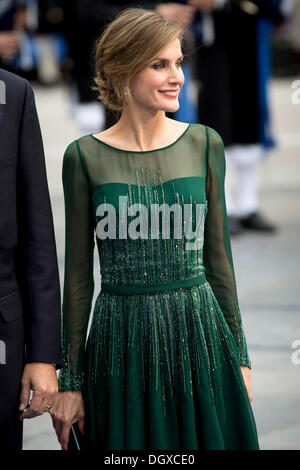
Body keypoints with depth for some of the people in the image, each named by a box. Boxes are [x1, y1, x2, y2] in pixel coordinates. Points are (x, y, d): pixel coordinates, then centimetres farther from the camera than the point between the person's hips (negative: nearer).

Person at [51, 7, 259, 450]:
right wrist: (70, 379, 1)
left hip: (199, 331, 2)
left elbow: (217, 253, 9)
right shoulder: (85, 157, -2)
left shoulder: (204, 144, 3)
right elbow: (78, 274, 1)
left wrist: (239, 355, 9)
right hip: (121, 342, -2)